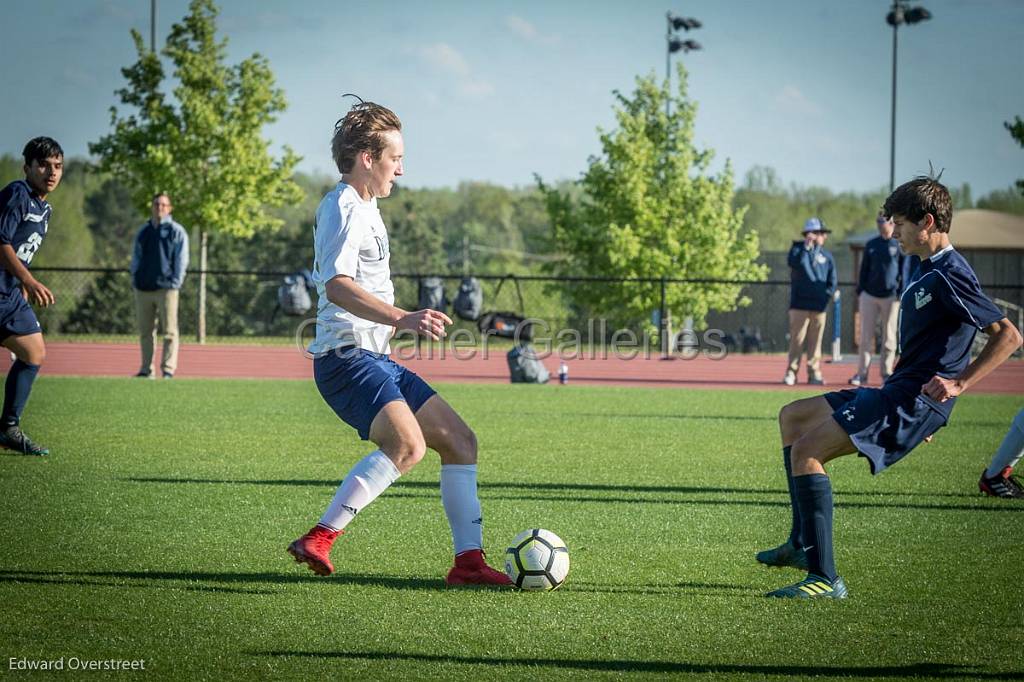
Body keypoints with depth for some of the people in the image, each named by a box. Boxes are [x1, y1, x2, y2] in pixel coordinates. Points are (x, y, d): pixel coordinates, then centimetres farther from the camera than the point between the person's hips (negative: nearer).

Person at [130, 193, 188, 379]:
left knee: (169, 332, -7)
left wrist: (175, 282, -8)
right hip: (143, 289, 5)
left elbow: (181, 259, 0)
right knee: (145, 331, 7)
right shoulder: (143, 232, 17)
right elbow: (136, 258, 19)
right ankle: (146, 369, 13)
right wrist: (135, 280, 8)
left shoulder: (176, 231, 4)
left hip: (166, 288, -5)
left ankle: (168, 369, -8)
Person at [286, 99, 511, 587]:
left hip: (376, 360, 11)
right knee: (408, 444, -30)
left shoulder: (363, 209, 21)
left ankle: (468, 559, 9)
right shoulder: (344, 208, -11)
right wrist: (403, 319, -37)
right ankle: (318, 540, -27)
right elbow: (337, 286, -27)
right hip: (346, 357, -11)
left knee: (460, 441, 9)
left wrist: (401, 320, 46)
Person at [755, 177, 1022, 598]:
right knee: (792, 417, 20)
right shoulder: (926, 270, 17)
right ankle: (801, 544, 18)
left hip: (914, 401, -11)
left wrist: (958, 384, -23)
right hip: (896, 393, 11)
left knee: (806, 450, -19)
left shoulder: (949, 275, -15)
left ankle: (825, 577, -22)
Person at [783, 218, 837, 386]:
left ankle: (814, 372, 9)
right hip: (799, 304, -3)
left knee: (815, 341, 4)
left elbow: (833, 281, 13)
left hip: (819, 305, 3)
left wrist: (827, 295, -2)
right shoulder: (798, 249, 4)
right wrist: (806, 246, -18)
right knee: (797, 339, -4)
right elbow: (795, 263, -19)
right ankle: (791, 372, -2)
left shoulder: (827, 256, 12)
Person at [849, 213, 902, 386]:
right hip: (869, 295, 3)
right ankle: (862, 373, 2)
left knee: (889, 337, 2)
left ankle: (887, 373, 8)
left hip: (891, 296, -3)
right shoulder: (871, 245, 10)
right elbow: (864, 270, 13)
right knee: (866, 336, 0)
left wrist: (902, 292, -9)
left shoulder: (900, 245, 1)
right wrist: (859, 293, 8)